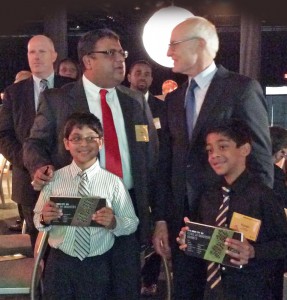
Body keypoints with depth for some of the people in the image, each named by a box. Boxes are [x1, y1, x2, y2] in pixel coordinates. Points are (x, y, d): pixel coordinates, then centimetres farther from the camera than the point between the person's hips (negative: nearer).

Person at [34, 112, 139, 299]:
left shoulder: (113, 182, -8)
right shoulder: (54, 179, -2)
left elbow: (132, 223, -3)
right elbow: (37, 219, 3)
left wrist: (114, 223, -23)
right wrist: (44, 218, -18)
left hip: (98, 265, -1)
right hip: (59, 263, 1)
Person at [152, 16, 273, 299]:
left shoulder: (242, 88, -7)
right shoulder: (174, 98, 12)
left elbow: (260, 159, -9)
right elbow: (166, 162, 11)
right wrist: (161, 219, 6)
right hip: (182, 219, 6)